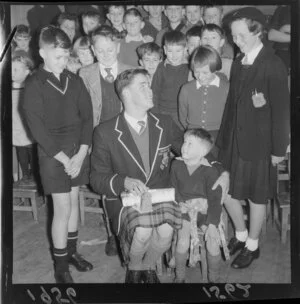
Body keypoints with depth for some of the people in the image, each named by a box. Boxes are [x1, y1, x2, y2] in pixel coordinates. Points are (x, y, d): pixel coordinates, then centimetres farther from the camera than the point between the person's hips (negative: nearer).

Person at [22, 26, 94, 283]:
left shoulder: (75, 81, 5)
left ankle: (71, 251, 31)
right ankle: (61, 266, 13)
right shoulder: (34, 85, -8)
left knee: (74, 201, 14)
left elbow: (87, 116, 3)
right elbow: (37, 127, -13)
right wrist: (64, 158, -14)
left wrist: (81, 153, -7)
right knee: (63, 208, -2)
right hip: (52, 154, -4)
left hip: (78, 151, 4)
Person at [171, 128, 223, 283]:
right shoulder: (176, 164, -3)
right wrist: (181, 205, -10)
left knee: (213, 244, -16)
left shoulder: (210, 170, -12)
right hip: (184, 208, 1)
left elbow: (215, 199, -12)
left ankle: (214, 278, 11)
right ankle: (179, 277, 8)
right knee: (183, 243, -17)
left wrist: (212, 225, -19)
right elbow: (174, 189, 6)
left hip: (205, 209, -1)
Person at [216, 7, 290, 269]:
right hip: (234, 140, 6)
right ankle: (241, 235, 37)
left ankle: (252, 246, 32)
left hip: (259, 144, -6)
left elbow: (281, 110, -13)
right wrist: (223, 138, 9)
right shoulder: (238, 63, 6)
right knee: (227, 193, 12)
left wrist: (279, 149, -10)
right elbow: (232, 103, 9)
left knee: (256, 197, 10)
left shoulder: (274, 66, -14)